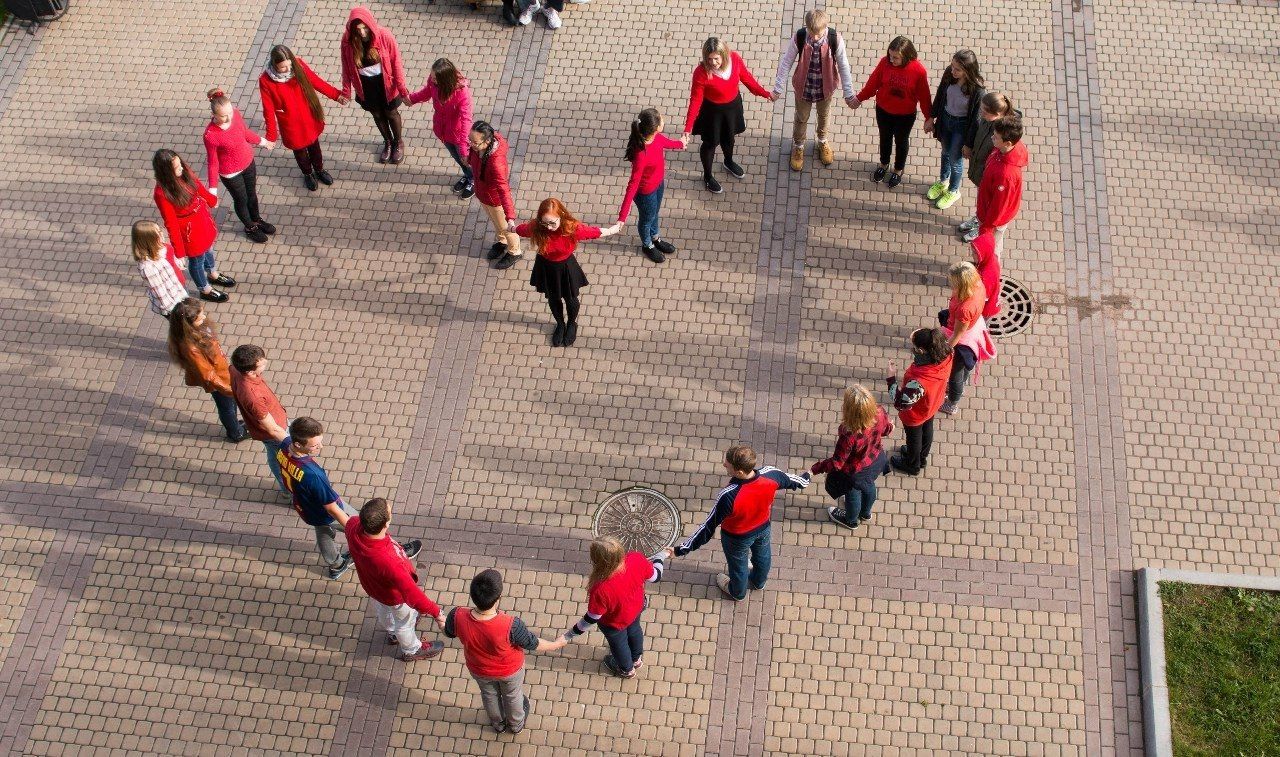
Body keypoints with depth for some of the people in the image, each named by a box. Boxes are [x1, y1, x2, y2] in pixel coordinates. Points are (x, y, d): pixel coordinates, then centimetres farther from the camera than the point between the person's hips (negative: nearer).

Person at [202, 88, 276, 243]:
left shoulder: (235, 114, -20)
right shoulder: (210, 135, -35)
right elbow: (213, 163, -22)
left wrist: (262, 142, 18)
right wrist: (213, 189, -16)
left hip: (248, 163, 5)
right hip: (231, 173, -5)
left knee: (252, 193, 29)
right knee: (241, 199, 22)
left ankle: (257, 219, 57)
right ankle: (250, 227, 50)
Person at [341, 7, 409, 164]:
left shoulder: (385, 36, -27)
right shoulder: (348, 40, -22)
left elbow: (396, 63, -17)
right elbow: (347, 66, -7)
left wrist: (402, 88, -15)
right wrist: (346, 90, -1)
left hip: (385, 83, -2)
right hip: (365, 85, 2)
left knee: (391, 113, 22)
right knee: (377, 115, 24)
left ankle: (399, 142, 49)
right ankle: (388, 142, 51)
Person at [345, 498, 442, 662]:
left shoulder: (354, 527, -34)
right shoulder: (388, 561, -53)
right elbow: (412, 595, -47)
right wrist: (436, 613, -38)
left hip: (372, 585, 6)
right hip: (395, 596, -6)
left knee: (383, 611, 37)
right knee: (405, 621, 28)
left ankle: (392, 634, 70)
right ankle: (411, 651, 59)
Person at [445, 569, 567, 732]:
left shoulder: (457, 617, -37)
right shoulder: (511, 626, -43)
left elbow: (449, 633, -12)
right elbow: (533, 644, -23)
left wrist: (442, 620, 13)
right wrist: (557, 644, -2)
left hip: (479, 669, 2)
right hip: (510, 670, -2)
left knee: (489, 694, 34)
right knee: (513, 695, 32)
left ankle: (498, 724, 62)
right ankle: (516, 724, 61)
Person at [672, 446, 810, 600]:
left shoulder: (729, 496, -45)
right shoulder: (770, 474, -32)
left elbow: (710, 525, -35)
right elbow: (788, 480, -9)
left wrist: (684, 549, -26)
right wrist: (804, 479, 16)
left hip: (738, 537, -4)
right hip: (764, 527, 4)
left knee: (738, 565, 28)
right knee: (762, 556, 34)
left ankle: (737, 592, 58)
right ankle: (758, 582, 65)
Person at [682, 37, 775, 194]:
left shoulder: (734, 59, -24)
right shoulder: (701, 73, -34)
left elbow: (745, 76, -4)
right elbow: (695, 100, -24)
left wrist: (764, 93, 5)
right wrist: (688, 128, -26)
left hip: (733, 105, 4)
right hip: (712, 110, -4)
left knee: (729, 136, 29)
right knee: (711, 143, 18)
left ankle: (729, 162, 62)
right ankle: (707, 176, 45)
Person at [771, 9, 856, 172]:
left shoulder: (835, 39, -29)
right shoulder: (799, 38, -29)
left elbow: (843, 67, -15)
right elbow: (785, 63, -15)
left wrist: (848, 94, -8)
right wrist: (778, 89, -8)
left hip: (826, 87, 1)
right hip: (803, 87, -1)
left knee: (824, 115, 29)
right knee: (801, 118, 24)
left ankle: (822, 141, 59)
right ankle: (798, 146, 53)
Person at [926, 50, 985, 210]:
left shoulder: (977, 90, -33)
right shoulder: (949, 74, -21)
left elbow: (975, 118, -21)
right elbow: (940, 96, -2)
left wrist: (969, 143, -12)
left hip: (962, 126, -4)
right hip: (945, 119, 4)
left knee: (955, 159, 17)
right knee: (946, 153, 29)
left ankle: (953, 191, 45)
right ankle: (943, 182, 57)